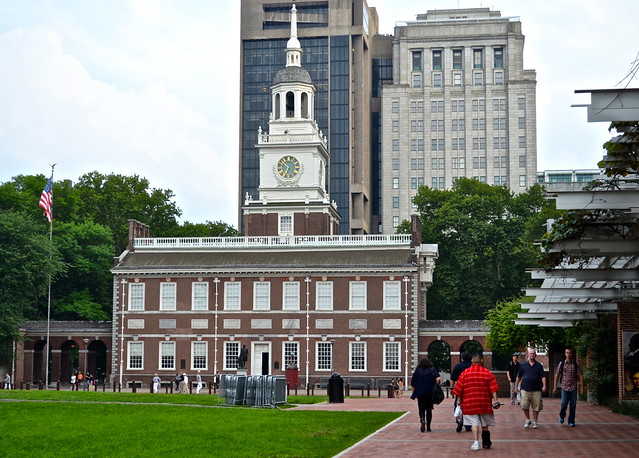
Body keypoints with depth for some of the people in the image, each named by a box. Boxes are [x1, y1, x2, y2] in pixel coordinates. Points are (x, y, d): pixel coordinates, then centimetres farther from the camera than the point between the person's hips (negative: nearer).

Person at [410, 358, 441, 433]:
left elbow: (413, 384, 3)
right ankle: (428, 427, 10)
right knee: (429, 409, 10)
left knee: (421, 409, 5)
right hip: (430, 393, 1)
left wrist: (414, 394, 9)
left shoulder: (417, 371, 5)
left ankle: (422, 420, -25)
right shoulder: (432, 370, 4)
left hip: (420, 393, 0)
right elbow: (438, 378, -17)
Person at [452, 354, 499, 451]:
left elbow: (459, 390, 1)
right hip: (484, 403, 1)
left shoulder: (465, 373, -1)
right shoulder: (487, 373, 0)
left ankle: (476, 442, -14)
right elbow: (493, 388, -8)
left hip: (470, 403, -1)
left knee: (474, 423, 0)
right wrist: (495, 400, -7)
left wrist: (460, 402, 9)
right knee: (485, 424, 15)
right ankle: (486, 443, 25)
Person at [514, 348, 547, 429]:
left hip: (536, 390, 0)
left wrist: (544, 385, -13)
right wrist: (516, 386, 11)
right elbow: (518, 377, 13)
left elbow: (543, 376, 2)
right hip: (525, 389, 0)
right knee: (524, 405, -10)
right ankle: (528, 420, 11)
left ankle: (534, 422, 15)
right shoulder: (523, 365, 9)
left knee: (536, 407, 1)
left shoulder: (539, 365, 8)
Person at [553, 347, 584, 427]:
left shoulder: (576, 365, 2)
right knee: (564, 403, -8)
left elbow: (580, 376, 2)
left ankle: (571, 421, 12)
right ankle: (562, 416, 21)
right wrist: (555, 386, 3)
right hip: (564, 387, -1)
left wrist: (581, 387, -4)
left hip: (573, 388, 1)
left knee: (573, 405, 1)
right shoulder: (561, 364, 3)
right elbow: (557, 375, 7)